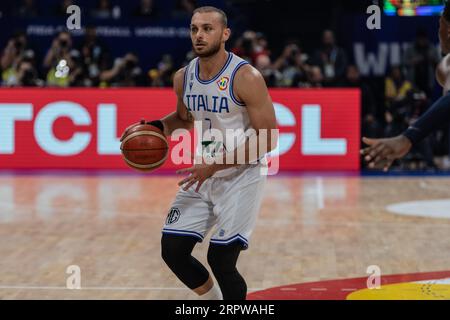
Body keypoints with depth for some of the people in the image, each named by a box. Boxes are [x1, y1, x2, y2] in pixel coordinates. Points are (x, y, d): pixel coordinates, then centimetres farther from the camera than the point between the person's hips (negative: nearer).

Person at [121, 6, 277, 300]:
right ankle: (215, 300, 28)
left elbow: (268, 140, -19)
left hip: (242, 175, -6)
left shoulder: (246, 77, -19)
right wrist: (156, 127, -1)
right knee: (172, 250, 4)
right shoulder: (183, 77, 1)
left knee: (221, 259, -12)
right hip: (203, 173, 7)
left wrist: (215, 165, -23)